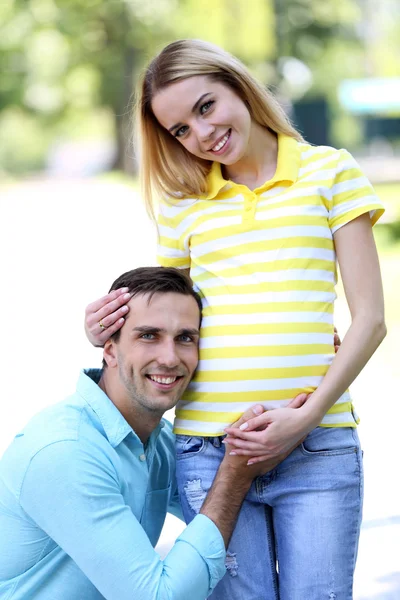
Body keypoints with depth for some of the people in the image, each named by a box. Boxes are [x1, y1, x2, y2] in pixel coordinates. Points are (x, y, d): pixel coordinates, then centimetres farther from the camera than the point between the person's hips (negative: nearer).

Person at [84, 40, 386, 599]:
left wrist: (306, 417, -10)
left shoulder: (329, 171, 5)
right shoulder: (182, 204, 13)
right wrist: (105, 333, -3)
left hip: (318, 445, -2)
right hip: (209, 448, 2)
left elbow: (370, 318, 1)